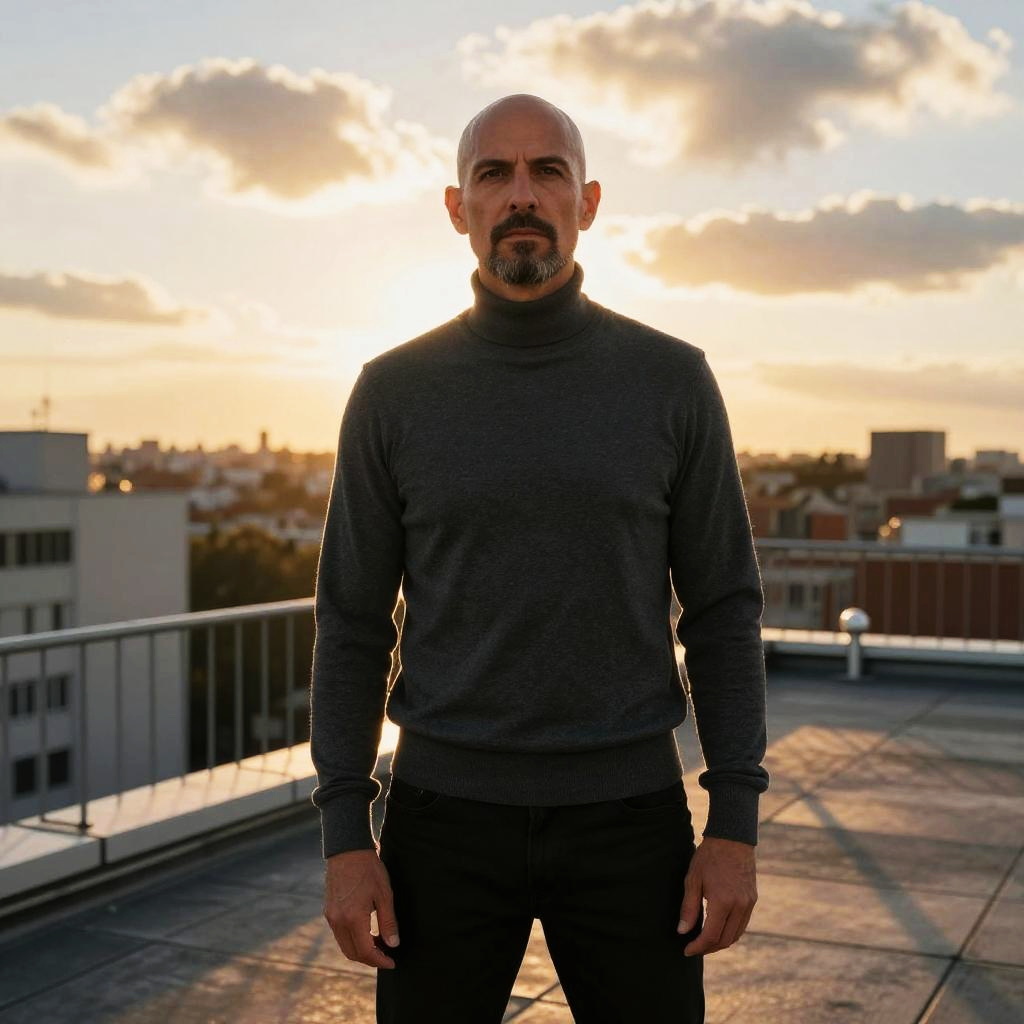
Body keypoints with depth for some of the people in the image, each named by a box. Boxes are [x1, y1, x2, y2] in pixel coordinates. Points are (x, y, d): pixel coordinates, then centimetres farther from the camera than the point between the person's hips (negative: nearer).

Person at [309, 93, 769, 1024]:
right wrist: (345, 839, -5)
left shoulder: (673, 380, -2)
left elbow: (723, 609, 0)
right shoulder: (393, 392, -1)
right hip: (447, 811, 0)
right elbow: (353, 623, 1)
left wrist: (736, 826, -6)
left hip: (627, 815, 0)